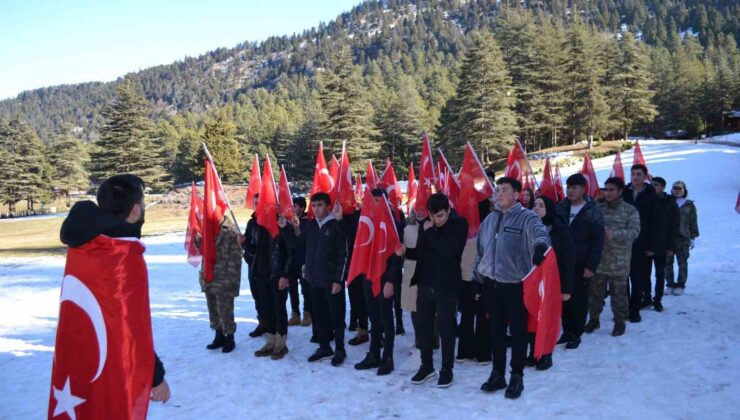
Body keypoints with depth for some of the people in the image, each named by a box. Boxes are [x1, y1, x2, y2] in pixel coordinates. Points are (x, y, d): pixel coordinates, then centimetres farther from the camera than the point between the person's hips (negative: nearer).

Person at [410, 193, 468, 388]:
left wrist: (430, 232, -18)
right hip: (425, 283, 5)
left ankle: (447, 369, 17)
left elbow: (451, 251, -24)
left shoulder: (459, 224, -9)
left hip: (446, 285, -5)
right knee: (423, 325, 10)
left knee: (445, 327, 3)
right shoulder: (427, 224, 5)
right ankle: (426, 365, 25)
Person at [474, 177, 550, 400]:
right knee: (496, 331, 14)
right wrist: (477, 278, 16)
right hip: (491, 283, 5)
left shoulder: (526, 217, -8)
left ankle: (517, 377, 20)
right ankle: (497, 374, 27)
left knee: (518, 332, 5)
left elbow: (539, 231, -30)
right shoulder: (490, 219, 11)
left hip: (516, 284, -5)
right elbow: (480, 251, 17)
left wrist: (540, 245, -53)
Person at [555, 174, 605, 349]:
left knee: (578, 300, 4)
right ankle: (567, 331, 23)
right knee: (563, 298, 9)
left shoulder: (592, 212, -5)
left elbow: (597, 242, -8)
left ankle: (576, 334, 17)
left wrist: (591, 266, -13)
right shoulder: (560, 208, 6)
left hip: (581, 265, -4)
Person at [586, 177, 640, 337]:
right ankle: (593, 319, 28)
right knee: (595, 292, 13)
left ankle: (620, 322, 23)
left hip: (619, 262, -3)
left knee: (618, 294, 7)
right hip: (597, 259, 3)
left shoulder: (630, 210, -4)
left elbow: (634, 231, -14)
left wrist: (614, 234, -27)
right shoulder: (597, 208, 7)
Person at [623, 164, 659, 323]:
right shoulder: (624, 193, 6)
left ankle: (634, 310, 8)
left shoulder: (651, 196, 1)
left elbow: (654, 223, -1)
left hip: (641, 244, -2)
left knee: (638, 278, 2)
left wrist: (651, 246, -5)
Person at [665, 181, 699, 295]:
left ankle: (680, 286, 13)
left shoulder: (689, 205, 4)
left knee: (682, 263, 5)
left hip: (683, 239, -1)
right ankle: (670, 284, 15)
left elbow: (693, 222, 6)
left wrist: (693, 237, 4)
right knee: (667, 262, 4)